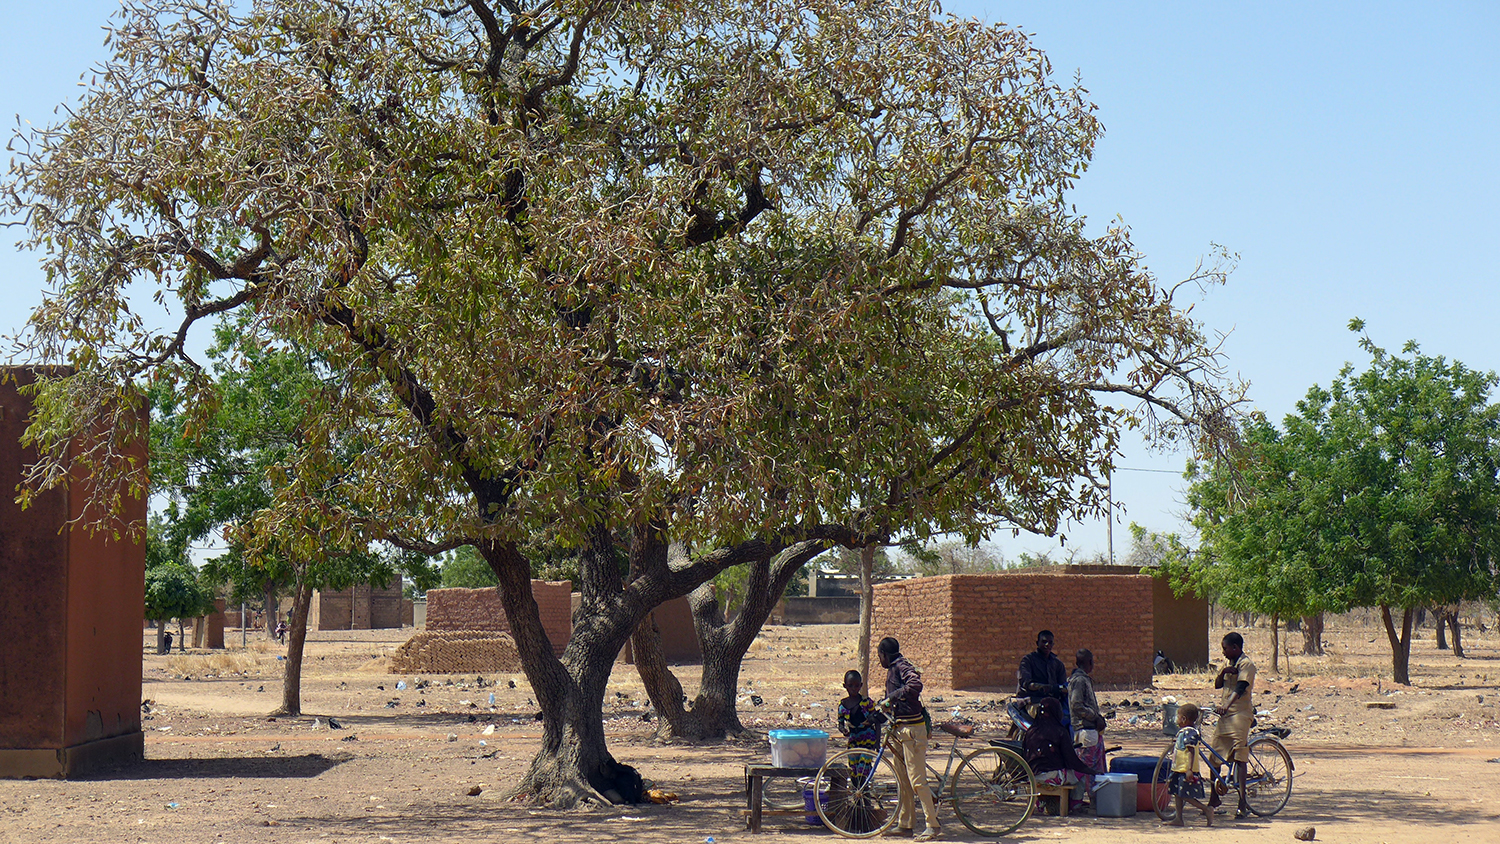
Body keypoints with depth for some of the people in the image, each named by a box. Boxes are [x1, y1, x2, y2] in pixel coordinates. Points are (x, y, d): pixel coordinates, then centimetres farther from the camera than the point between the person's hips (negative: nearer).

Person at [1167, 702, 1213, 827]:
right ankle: (1178, 819, 14)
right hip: (1179, 770, 11)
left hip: (1186, 771, -11)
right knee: (1178, 794, 11)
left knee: (1186, 796, -10)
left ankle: (1207, 811, -3)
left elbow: (1191, 752, -24)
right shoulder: (1182, 732, 15)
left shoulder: (1189, 732, -17)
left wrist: (1190, 769, -29)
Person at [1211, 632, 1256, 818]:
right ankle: (1214, 797, 21)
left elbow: (1240, 688, -23)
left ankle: (1243, 802, -10)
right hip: (1224, 714, 8)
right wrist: (1223, 672, -7)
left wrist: (1226, 705, -37)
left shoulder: (1246, 664, -9)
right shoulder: (1229, 664, 18)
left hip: (1240, 714, -8)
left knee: (1239, 757, -10)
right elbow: (1217, 684, 13)